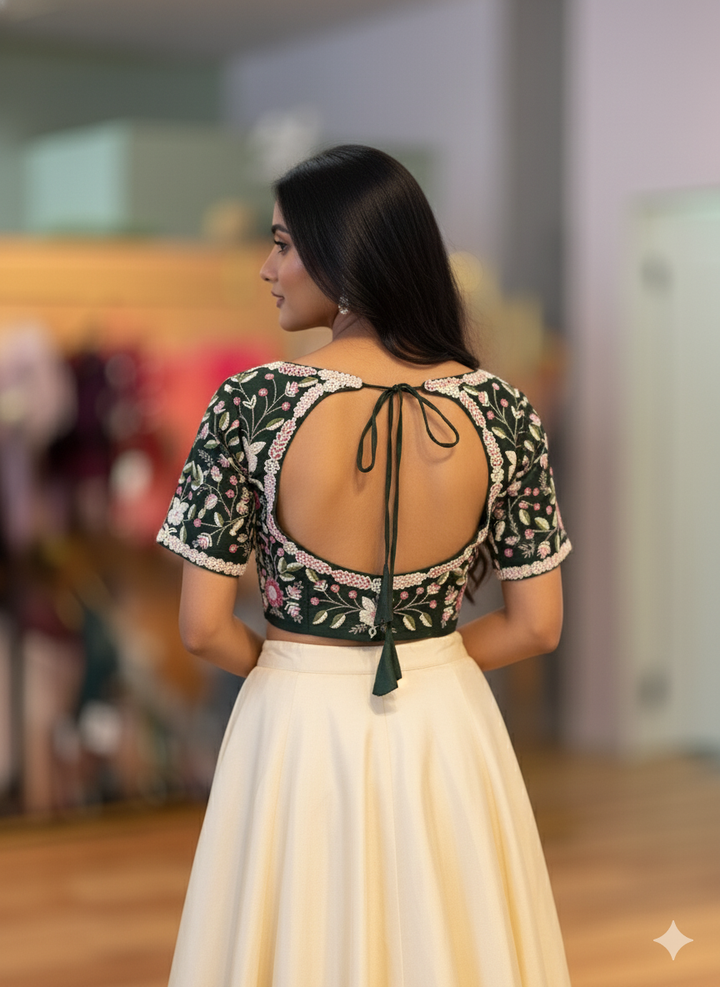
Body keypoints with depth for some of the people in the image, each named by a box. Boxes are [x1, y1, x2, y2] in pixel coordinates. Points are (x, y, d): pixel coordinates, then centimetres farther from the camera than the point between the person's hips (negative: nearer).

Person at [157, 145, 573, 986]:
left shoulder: (251, 404, -16)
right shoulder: (500, 410, -9)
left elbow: (203, 627, -12)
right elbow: (536, 625, -4)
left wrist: (292, 668, 8)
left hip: (299, 730, -2)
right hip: (446, 729, 2)